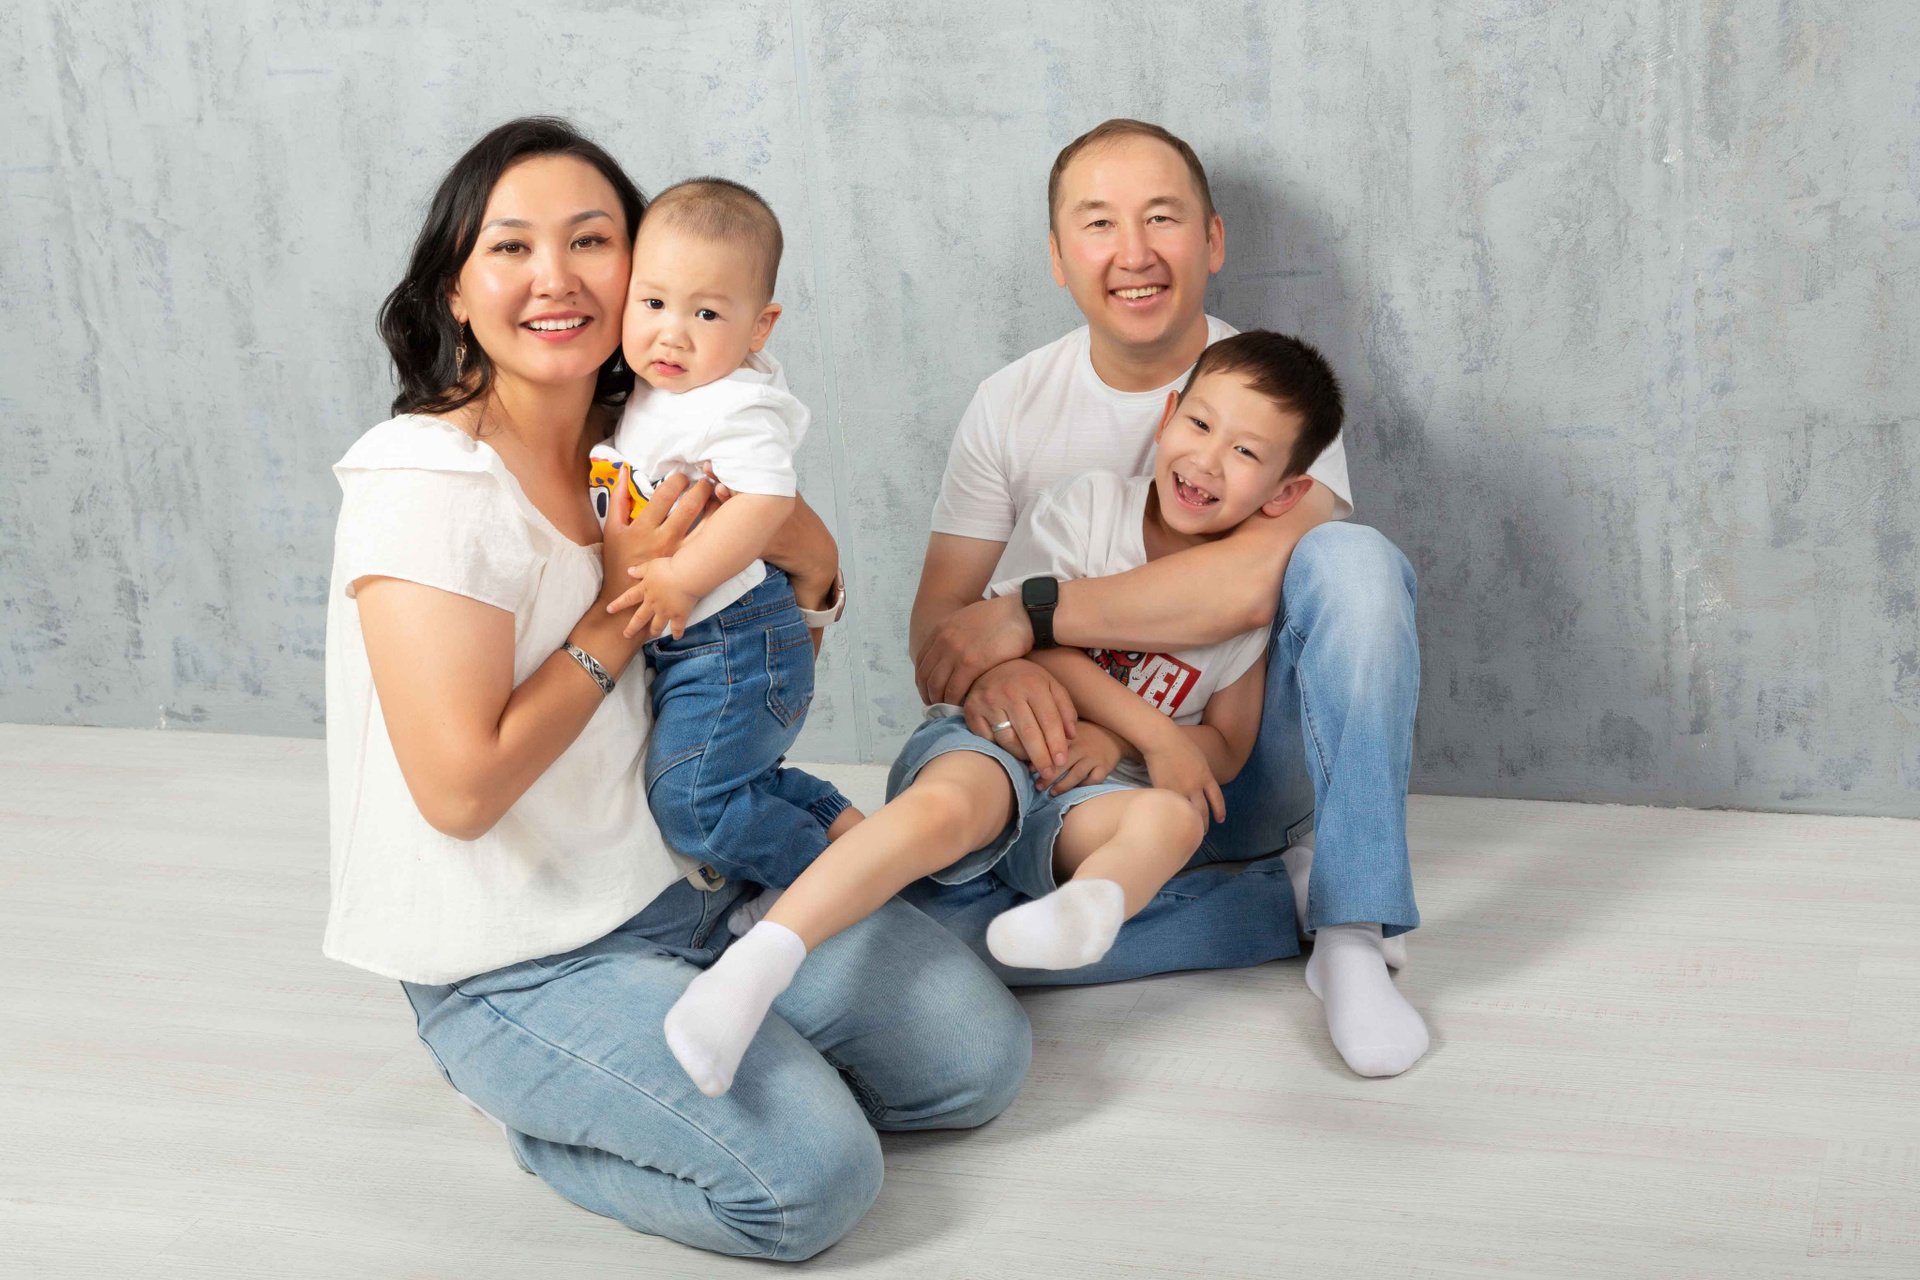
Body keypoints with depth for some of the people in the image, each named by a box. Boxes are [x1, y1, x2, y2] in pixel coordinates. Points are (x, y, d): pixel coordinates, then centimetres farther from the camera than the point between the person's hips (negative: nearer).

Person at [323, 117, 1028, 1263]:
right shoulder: (429, 488, -19)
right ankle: (552, 1118, 5)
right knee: (814, 1178, -20)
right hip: (523, 968, -7)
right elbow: (462, 788, -24)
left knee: (982, 1054, 0)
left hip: (700, 885, 8)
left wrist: (806, 553, -9)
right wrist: (625, 604, -17)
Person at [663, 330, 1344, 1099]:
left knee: (1173, 815, -31)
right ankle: (758, 964, -50)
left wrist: (1119, 741, -11)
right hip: (990, 744, -2)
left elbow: (1226, 748, 9)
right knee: (947, 807, -37)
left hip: (1084, 793, 3)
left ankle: (1092, 904, -63)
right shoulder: (1089, 503, 2)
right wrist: (1155, 733, -15)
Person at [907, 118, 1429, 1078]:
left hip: (1248, 768, -2)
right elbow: (937, 624, -2)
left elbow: (1252, 582, -27)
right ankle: (1308, 900, -16)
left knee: (1351, 558, -28)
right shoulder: (1011, 405, 3)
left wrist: (1026, 615, -24)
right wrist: (989, 671, -28)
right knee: (920, 904, -28)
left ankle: (1357, 936, -25)